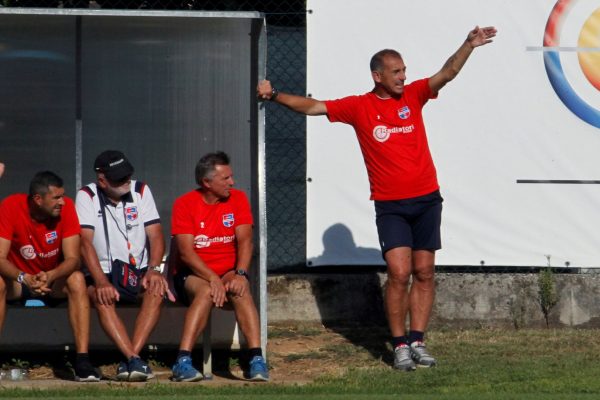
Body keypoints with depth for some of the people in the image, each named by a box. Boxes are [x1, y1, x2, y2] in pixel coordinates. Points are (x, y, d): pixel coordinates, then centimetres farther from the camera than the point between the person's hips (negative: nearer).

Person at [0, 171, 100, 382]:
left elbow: (72, 259, -20)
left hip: (55, 279, 1)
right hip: (19, 278, -1)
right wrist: (25, 278, -45)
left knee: (76, 279, -30)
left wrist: (49, 276, -41)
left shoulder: (66, 207, -17)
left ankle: (83, 362, -33)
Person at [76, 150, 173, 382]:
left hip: (139, 274, 2)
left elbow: (155, 234, 0)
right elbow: (85, 242, -14)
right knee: (101, 297, -35)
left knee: (156, 292, -30)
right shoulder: (87, 197, -4)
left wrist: (153, 270, -19)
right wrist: (101, 282, -27)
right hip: (102, 274, -2)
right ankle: (135, 361, -43)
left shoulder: (140, 191, 4)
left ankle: (129, 359, -35)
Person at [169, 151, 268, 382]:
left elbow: (245, 240, -6)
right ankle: (183, 361, -42)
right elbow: (186, 252, -14)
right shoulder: (185, 204, -6)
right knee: (206, 292, -36)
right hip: (192, 274, -2)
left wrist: (240, 274, -24)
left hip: (228, 271, 2)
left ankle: (256, 359, -41)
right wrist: (213, 279, -27)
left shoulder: (237, 199, 4)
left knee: (240, 289, -32)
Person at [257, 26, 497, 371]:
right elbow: (312, 107, -1)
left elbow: (446, 74, -7)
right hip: (390, 206, -2)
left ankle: (417, 341, 12)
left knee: (424, 273, 5)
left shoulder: (413, 95, 3)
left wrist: (468, 46, -22)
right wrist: (275, 95, -11)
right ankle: (400, 346, -1)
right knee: (399, 273, -12)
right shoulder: (359, 107, 0)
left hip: (427, 200, 2)